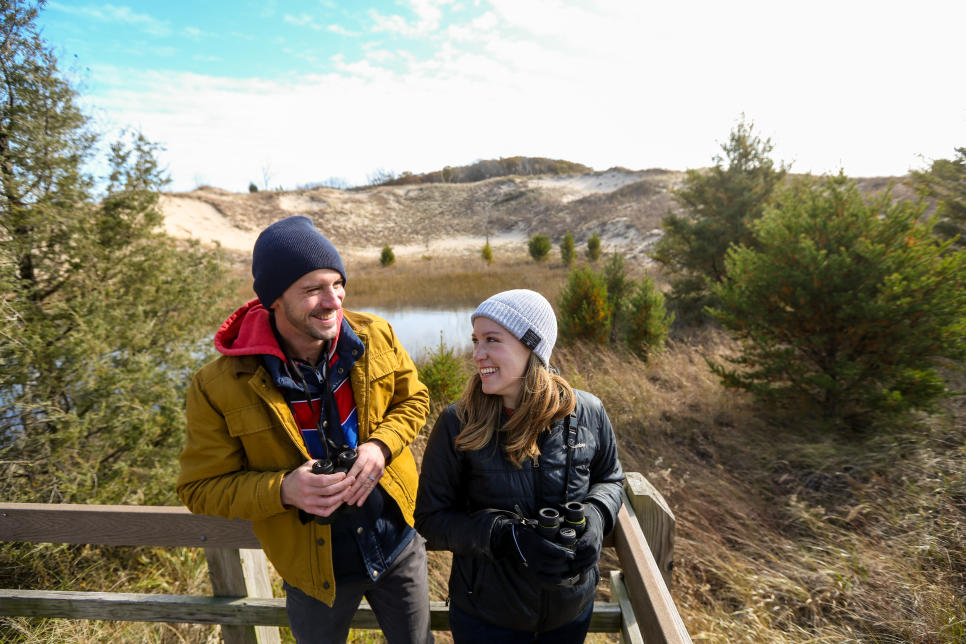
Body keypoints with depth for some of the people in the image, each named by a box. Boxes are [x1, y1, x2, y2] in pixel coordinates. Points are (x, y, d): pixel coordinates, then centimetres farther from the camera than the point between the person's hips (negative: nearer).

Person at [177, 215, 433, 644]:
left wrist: (381, 445, -19)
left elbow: (413, 399, 0)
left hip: (399, 547, 3)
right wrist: (282, 489, -29)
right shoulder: (219, 387, -22)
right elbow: (201, 488, -12)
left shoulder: (375, 336, -14)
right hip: (313, 570, -2)